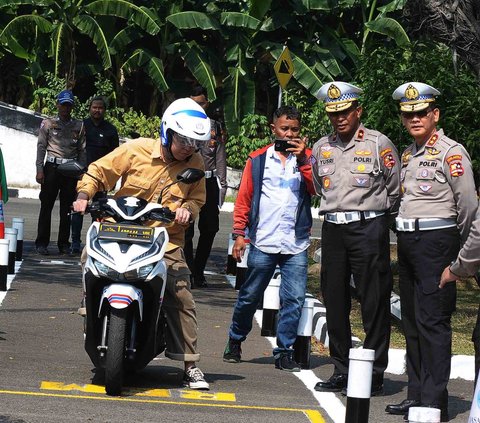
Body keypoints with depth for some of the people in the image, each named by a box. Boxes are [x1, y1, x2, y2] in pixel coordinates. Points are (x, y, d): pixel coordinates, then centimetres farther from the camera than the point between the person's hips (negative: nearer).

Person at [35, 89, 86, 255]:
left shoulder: (79, 126, 11)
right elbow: (41, 147, 3)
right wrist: (39, 170, -6)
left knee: (67, 208, 4)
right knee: (46, 205, -3)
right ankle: (42, 243, 0)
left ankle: (64, 243, 10)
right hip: (52, 167, -2)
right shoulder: (48, 123, 6)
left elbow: (82, 150, 11)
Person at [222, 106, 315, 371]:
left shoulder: (306, 158, 9)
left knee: (294, 299, -4)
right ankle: (235, 341, 26)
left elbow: (317, 189, -7)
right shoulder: (258, 159, 8)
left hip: (296, 244, 1)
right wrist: (239, 233, 2)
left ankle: (284, 352, 3)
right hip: (263, 242, 0)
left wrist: (303, 160, -15)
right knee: (249, 296, 7)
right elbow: (244, 198, 8)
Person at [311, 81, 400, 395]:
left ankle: (375, 374, 1)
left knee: (374, 304, -4)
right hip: (333, 230, 5)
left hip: (369, 228, -5)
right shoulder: (321, 148, 11)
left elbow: (396, 190, 2)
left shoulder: (378, 143, -3)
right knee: (335, 302, 7)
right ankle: (342, 371, 15)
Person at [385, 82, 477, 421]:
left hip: (436, 240, -8)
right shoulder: (408, 154, 15)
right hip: (408, 241, 8)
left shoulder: (451, 152, -10)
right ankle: (416, 395, 19)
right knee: (412, 322, 12)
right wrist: (407, 237, 15)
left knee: (433, 321, -8)